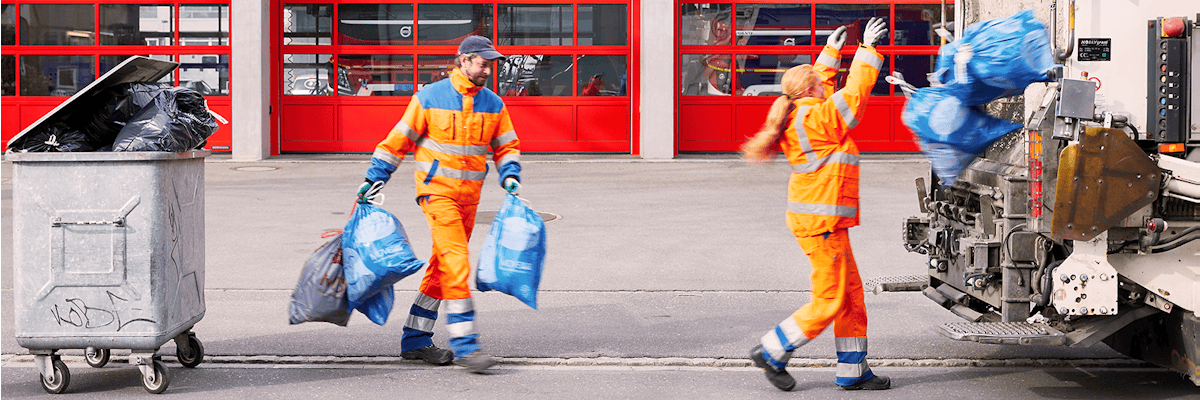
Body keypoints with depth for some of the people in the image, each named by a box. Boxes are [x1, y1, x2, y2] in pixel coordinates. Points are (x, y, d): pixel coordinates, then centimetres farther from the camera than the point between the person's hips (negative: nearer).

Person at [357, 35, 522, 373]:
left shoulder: (493, 104, 6)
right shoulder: (430, 98, -7)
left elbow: (506, 146, 14)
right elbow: (399, 139, -1)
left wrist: (509, 174, -5)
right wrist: (375, 178, -2)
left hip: (469, 195, 6)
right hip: (437, 189, -6)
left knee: (442, 267, 10)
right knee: (455, 261, -16)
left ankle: (415, 341, 20)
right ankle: (464, 345, -15)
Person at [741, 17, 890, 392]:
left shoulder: (798, 116, 10)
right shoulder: (819, 118, -16)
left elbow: (822, 85, 28)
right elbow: (856, 90, -12)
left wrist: (832, 51, 31)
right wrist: (868, 48, -2)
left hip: (812, 217, 10)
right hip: (822, 220, -10)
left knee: (851, 293, 12)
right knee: (830, 300, -3)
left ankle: (852, 371, 16)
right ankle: (771, 351, 5)